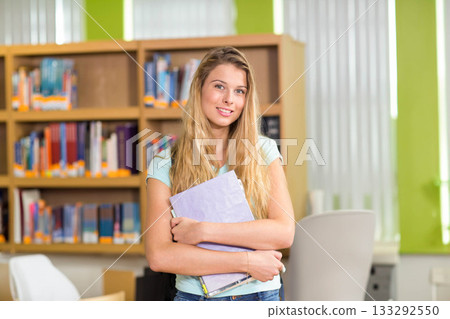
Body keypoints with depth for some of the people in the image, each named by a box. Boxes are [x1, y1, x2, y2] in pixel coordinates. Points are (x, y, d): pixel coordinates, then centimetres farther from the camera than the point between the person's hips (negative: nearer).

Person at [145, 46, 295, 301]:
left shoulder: (264, 151, 1)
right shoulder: (167, 164, -3)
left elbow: (285, 232, -10)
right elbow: (158, 256, -13)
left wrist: (202, 231, -16)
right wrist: (247, 261, -17)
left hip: (261, 294, 1)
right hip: (196, 297, -1)